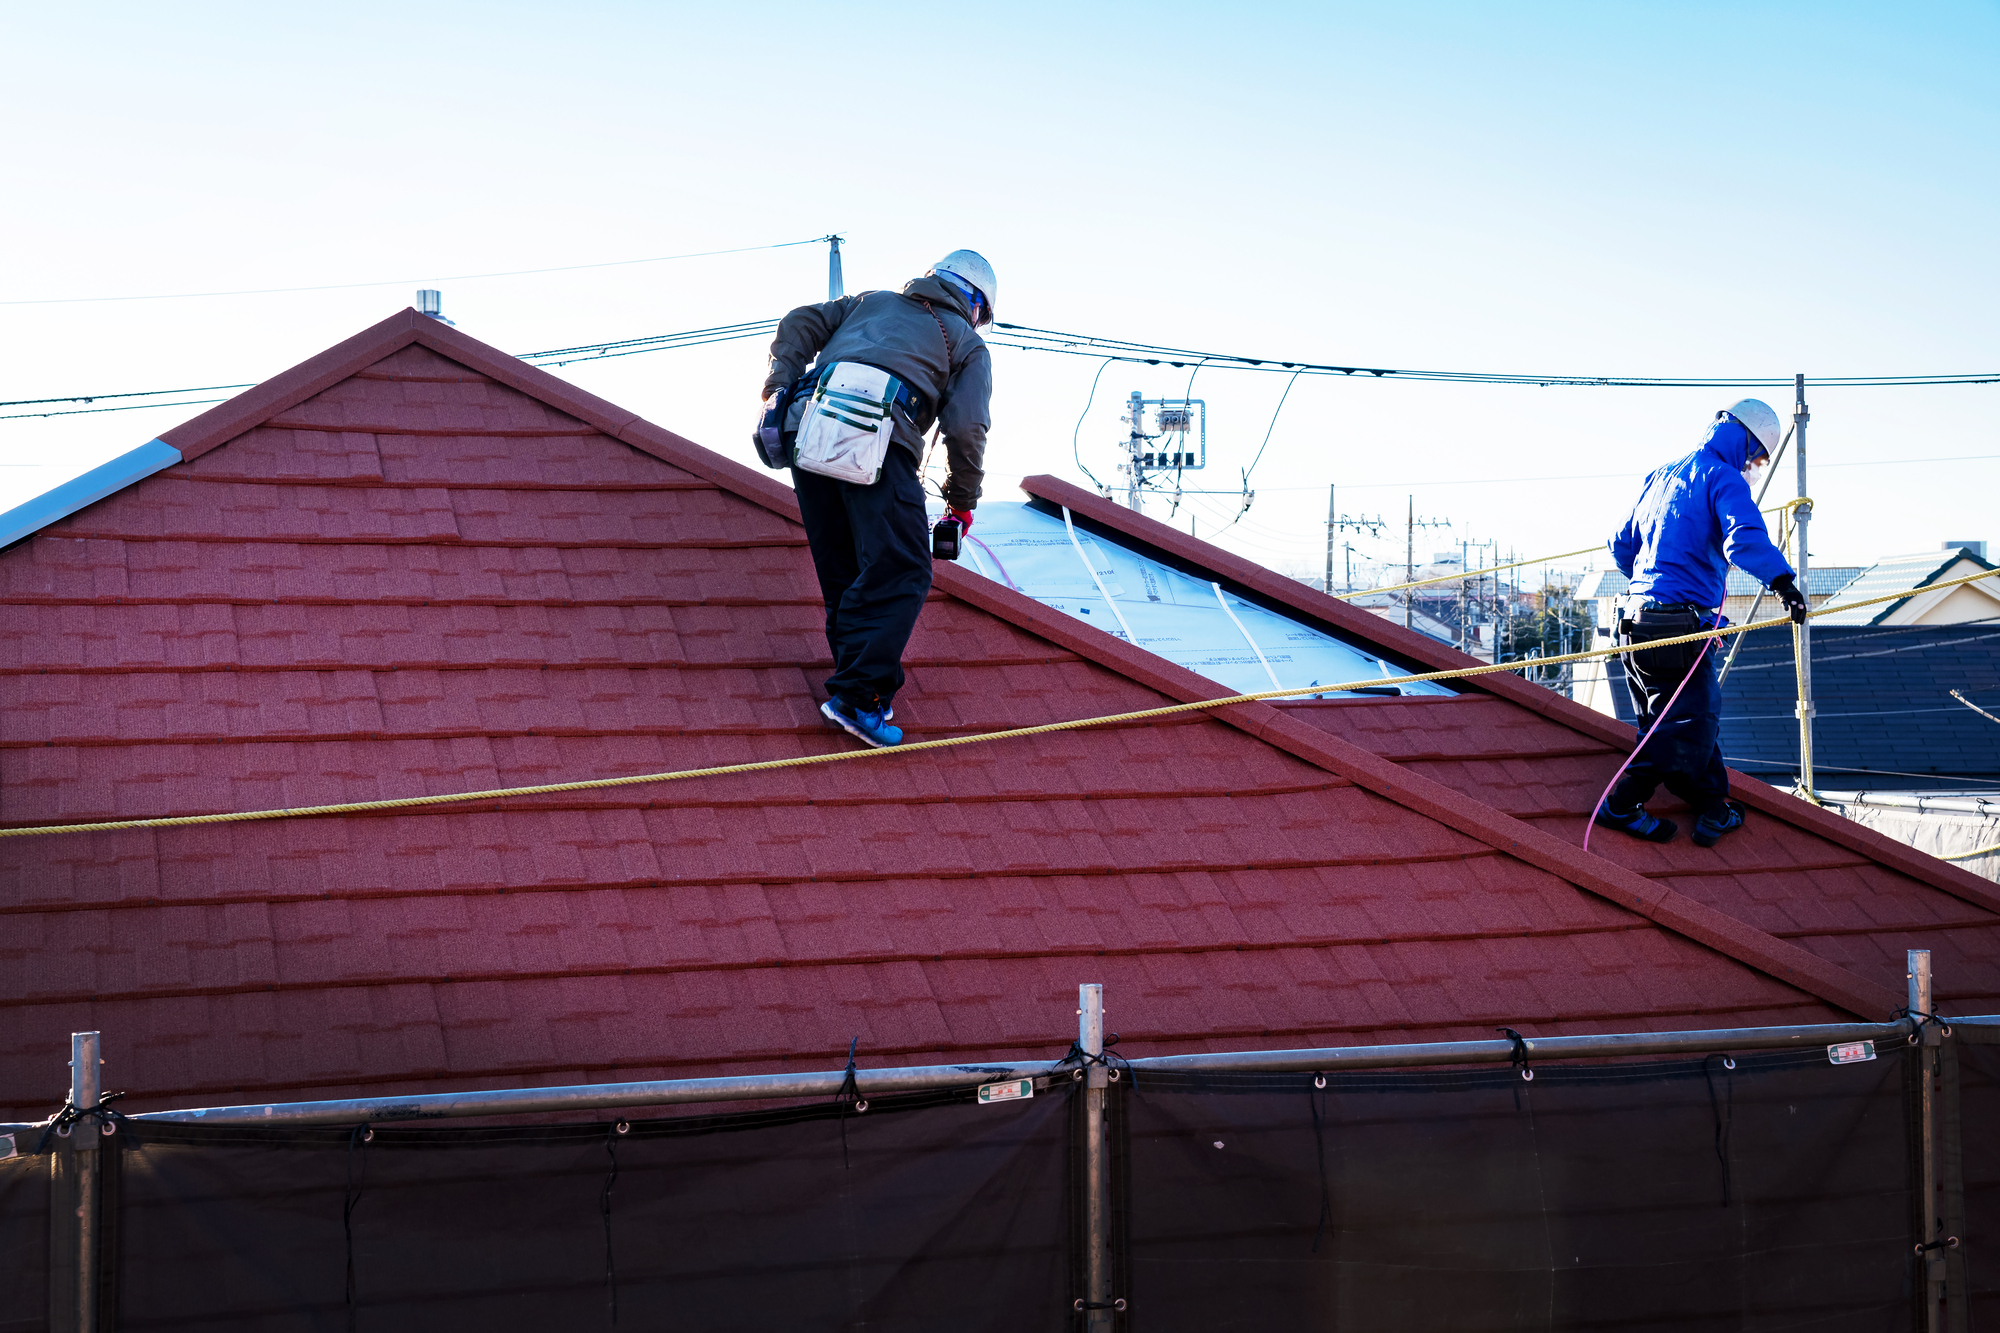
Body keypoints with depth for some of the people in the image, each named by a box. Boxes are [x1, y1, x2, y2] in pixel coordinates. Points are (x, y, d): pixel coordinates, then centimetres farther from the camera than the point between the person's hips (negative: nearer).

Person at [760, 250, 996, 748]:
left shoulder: (871, 302, 34)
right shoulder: (968, 342, 21)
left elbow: (801, 323, 21)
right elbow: (966, 428, 8)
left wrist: (779, 383, 13)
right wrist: (963, 500, 18)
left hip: (811, 438, 5)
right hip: (877, 444, -5)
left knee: (841, 572, 14)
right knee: (900, 572, -5)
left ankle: (869, 675, 16)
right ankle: (857, 696, -15)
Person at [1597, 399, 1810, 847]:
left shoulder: (1661, 476, 20)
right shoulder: (1724, 478, -5)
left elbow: (1622, 545, 28)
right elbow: (1745, 541, -26)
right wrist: (1782, 578, -35)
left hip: (1637, 616, 9)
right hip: (1680, 626, -9)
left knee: (1698, 720, 17)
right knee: (1689, 727, -4)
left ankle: (1714, 810, 22)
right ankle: (1621, 805, -4)